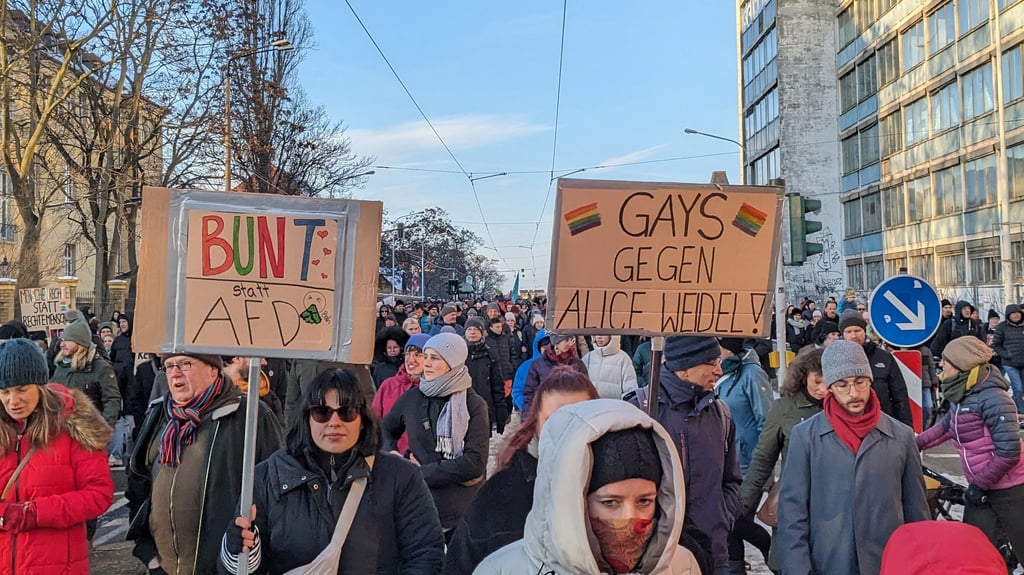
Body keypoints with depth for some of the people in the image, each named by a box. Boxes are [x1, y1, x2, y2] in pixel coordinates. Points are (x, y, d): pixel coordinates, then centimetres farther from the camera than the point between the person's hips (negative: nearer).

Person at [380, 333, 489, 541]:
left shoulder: (474, 405, -6)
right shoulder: (412, 398, 2)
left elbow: (475, 463, -13)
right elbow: (385, 429, 20)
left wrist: (423, 472, -14)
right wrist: (391, 454, 0)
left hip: (463, 510, -2)